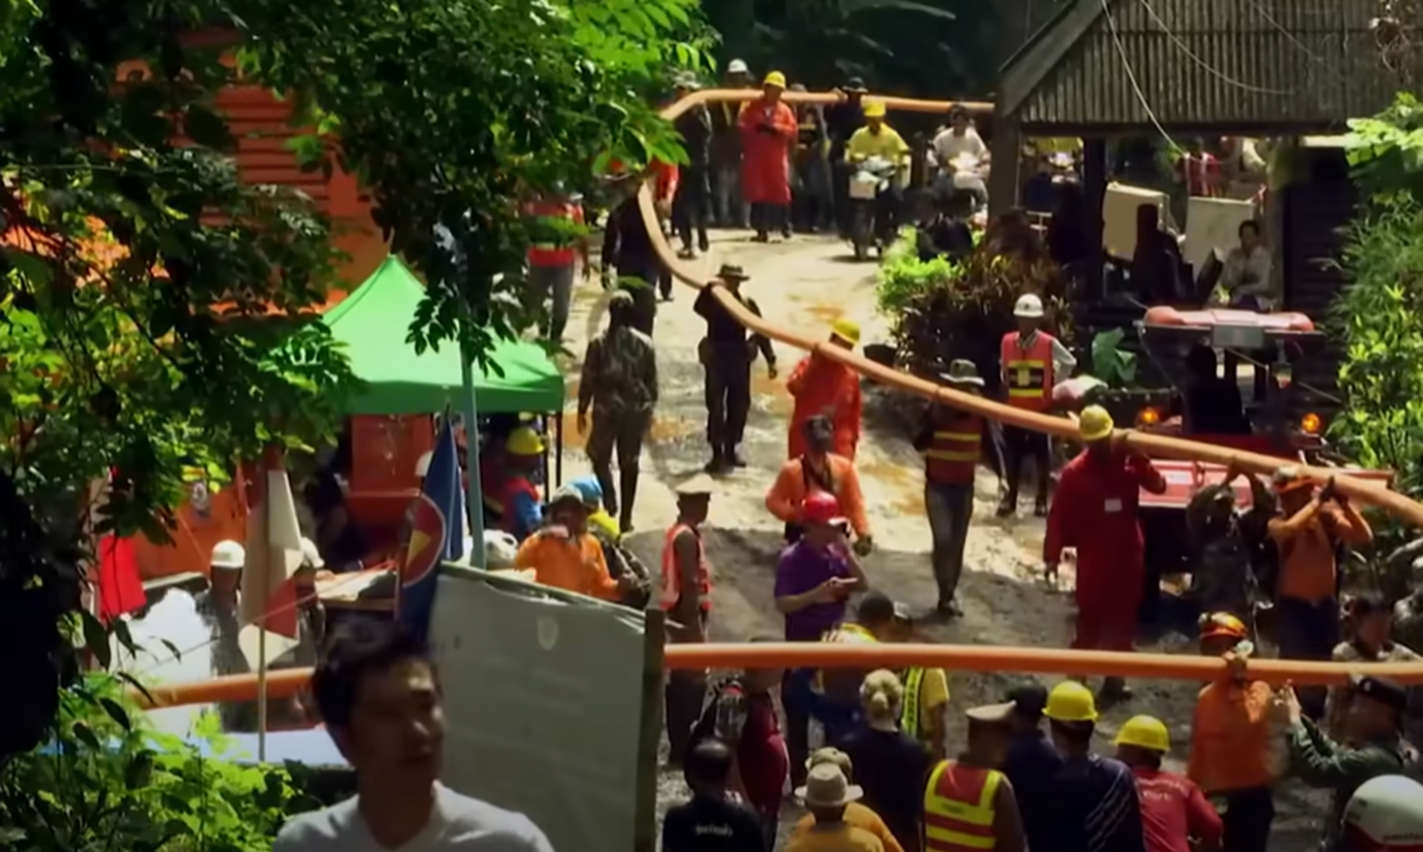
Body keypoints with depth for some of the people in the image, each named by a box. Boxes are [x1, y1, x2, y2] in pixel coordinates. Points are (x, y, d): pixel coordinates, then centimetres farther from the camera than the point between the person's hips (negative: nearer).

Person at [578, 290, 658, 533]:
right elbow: (652, 381, 3)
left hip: (607, 409, -2)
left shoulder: (598, 343, -11)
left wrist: (582, 410, 5)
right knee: (629, 463, 11)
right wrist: (650, 408, 16)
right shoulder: (645, 344, -5)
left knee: (600, 457, 17)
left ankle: (610, 500, -3)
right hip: (636, 410, 2)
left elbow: (588, 380, -7)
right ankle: (626, 518, 15)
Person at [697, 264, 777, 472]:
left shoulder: (748, 304, -1)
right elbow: (698, 308, -29)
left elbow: (761, 331, -1)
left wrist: (770, 360, -6)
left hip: (740, 360, 3)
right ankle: (717, 453, 3)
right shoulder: (712, 301, -6)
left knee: (739, 407, 10)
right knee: (716, 408, -2)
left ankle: (731, 449, 25)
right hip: (716, 360, -2)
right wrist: (709, 289, -41)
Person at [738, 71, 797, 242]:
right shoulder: (752, 107, 4)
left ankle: (785, 226, 13)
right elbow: (741, 126, -2)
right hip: (755, 156, 0)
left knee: (780, 191, 0)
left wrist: (774, 128, -16)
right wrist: (756, 128, -18)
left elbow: (792, 131, -4)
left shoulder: (785, 110, 6)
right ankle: (761, 229, 2)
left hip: (777, 158, 0)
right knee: (757, 193, -2)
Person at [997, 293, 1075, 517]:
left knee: (1042, 454, 5)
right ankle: (1010, 497, 20)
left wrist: (1055, 385, 2)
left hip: (1041, 409, -3)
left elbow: (1069, 363, 3)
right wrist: (1006, 385, 9)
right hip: (1014, 408, 3)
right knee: (1012, 454, 8)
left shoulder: (1049, 344, -11)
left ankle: (1042, 499, 15)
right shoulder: (1007, 342, -2)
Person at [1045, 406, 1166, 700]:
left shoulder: (1127, 462, 1)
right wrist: (1052, 556, -14)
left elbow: (1158, 486, -11)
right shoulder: (1074, 471, -9)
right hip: (1093, 558, -4)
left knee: (1123, 621, 12)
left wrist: (1136, 456, -20)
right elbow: (1059, 516, -10)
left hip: (1127, 556, 4)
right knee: (1089, 621, -2)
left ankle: (1114, 679, 23)